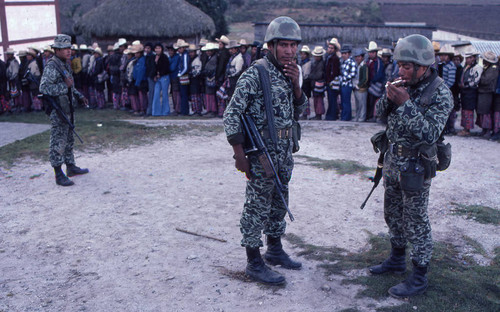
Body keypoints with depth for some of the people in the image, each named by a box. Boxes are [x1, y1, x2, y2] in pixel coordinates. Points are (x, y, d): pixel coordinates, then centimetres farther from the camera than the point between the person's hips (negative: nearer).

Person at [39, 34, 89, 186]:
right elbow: (44, 88, -25)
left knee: (69, 139, 18)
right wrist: (64, 86, -25)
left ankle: (71, 167, 30)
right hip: (57, 111, -10)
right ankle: (59, 175, -1)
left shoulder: (65, 65, 14)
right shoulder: (52, 66, -16)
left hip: (67, 109, 10)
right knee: (58, 141, -5)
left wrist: (79, 96, 14)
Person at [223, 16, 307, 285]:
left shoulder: (290, 72, 7)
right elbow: (231, 114, -16)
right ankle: (254, 262, 12)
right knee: (257, 206, 1)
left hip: (284, 150, 8)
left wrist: (296, 83, -6)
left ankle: (275, 250, 35)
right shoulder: (255, 74, -16)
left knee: (279, 202, 19)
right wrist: (240, 154, -18)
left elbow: (298, 110, 12)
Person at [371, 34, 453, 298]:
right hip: (393, 161, 7)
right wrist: (389, 96, -13)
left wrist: (405, 104, -30)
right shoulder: (405, 85, 2)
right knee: (392, 214, 19)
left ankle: (419, 277, 14)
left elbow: (430, 134, -26)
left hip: (415, 166, -7)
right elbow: (380, 113, 8)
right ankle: (397, 260, 38)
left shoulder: (440, 93, -18)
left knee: (415, 222, 1)